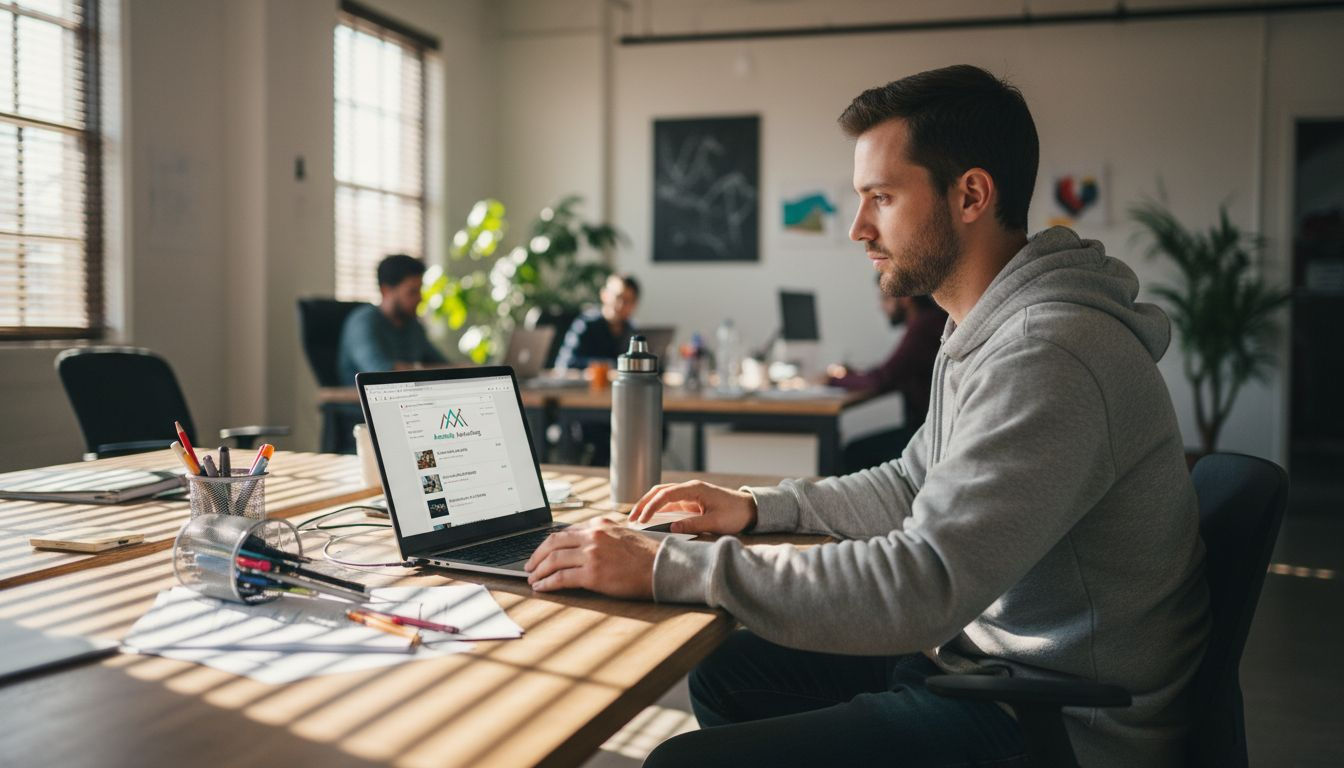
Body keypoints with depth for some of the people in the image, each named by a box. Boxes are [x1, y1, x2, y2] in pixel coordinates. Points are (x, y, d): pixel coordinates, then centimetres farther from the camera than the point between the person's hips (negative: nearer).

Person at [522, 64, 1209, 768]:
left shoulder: (1049, 355, -26)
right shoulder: (983, 333, 9)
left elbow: (922, 584, -32)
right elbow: (912, 486, 20)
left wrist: (665, 568, -28)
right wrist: (757, 508, 8)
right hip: (981, 651, 10)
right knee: (725, 675, 14)